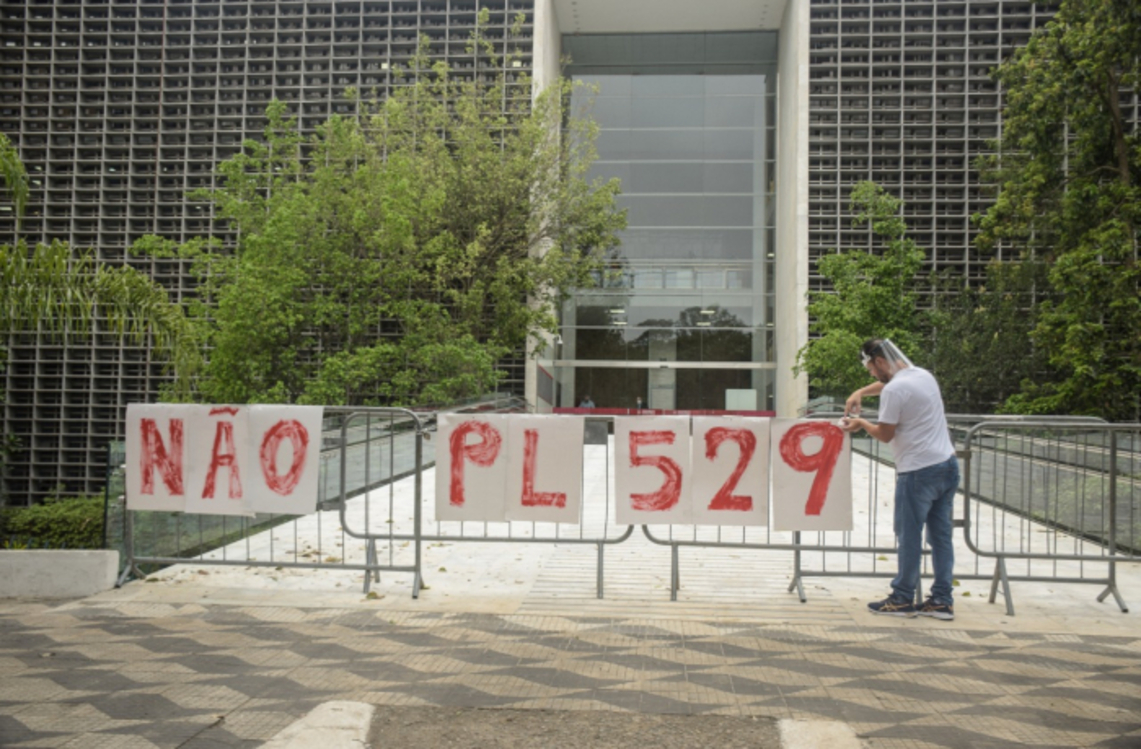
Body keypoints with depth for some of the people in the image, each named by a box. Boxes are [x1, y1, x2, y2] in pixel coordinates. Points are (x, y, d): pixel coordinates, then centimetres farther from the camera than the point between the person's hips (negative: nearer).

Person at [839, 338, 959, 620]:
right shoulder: (923, 375, 12)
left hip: (919, 472, -9)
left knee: (909, 536, 2)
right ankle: (942, 600, 15)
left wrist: (860, 423, 8)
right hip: (948, 465, 9)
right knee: (941, 535, 11)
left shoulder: (894, 390, -15)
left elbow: (885, 434, -8)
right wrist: (861, 393, 25)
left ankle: (902, 599, 11)